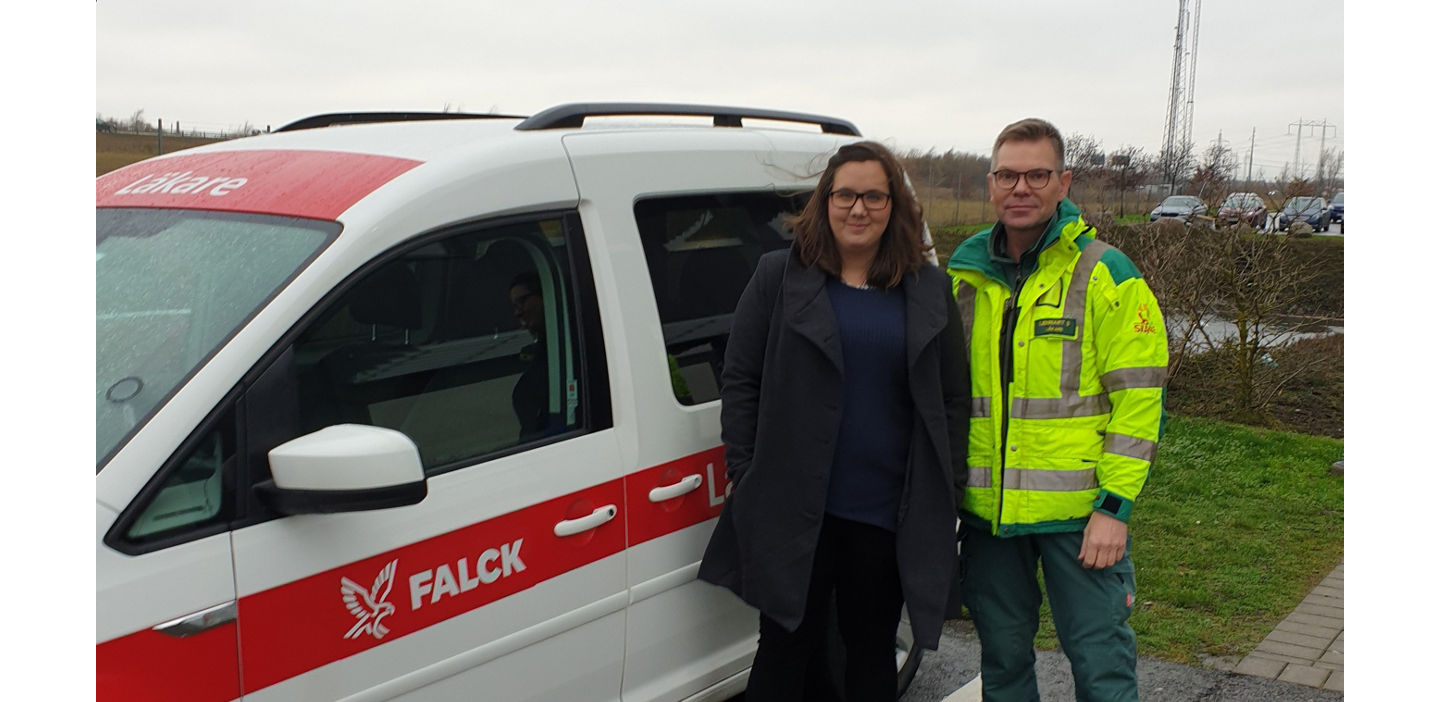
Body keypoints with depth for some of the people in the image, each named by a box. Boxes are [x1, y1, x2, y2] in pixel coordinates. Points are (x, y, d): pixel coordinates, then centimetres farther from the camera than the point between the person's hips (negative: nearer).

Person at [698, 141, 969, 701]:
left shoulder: (930, 291, 6)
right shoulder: (780, 276, 1)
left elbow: (953, 400, 8)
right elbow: (739, 382, 0)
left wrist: (940, 496, 2)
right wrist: (746, 477, -6)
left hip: (889, 515, 2)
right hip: (793, 511, -2)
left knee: (873, 654, 17)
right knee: (788, 653, 8)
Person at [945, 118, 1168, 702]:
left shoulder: (1106, 275, -6)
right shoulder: (965, 275, 7)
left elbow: (1139, 396, -9)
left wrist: (1115, 505, -14)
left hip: (1080, 513, -4)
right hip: (986, 510, 4)